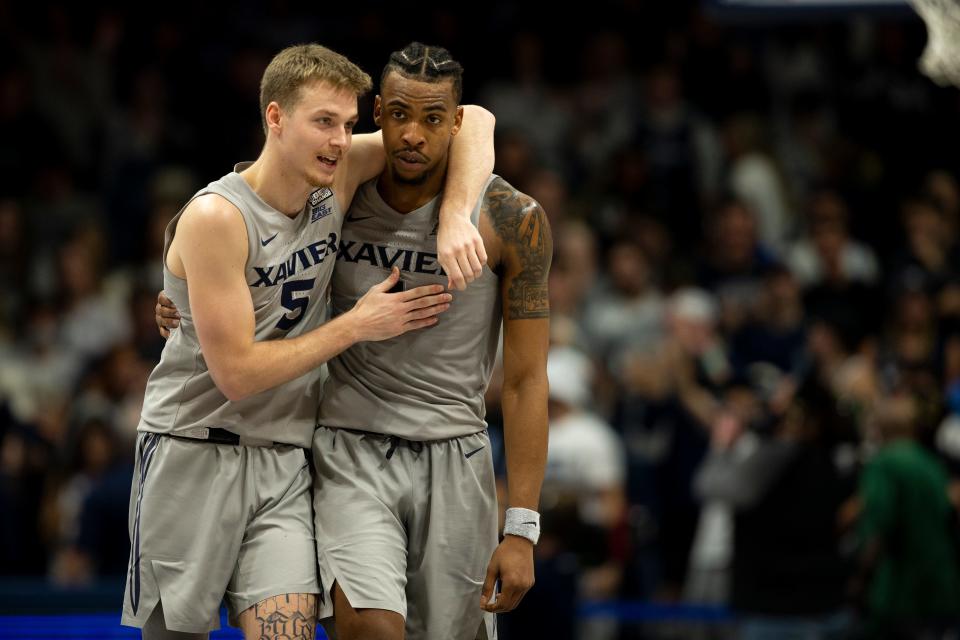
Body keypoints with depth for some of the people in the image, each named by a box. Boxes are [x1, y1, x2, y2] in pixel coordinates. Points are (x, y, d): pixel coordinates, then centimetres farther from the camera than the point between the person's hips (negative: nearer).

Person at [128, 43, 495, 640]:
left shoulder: (337, 176, -1)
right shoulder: (216, 217, -18)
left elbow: (470, 121, 2)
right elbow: (236, 373, -19)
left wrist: (455, 216, -16)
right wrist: (357, 325, -13)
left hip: (284, 462, 4)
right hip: (195, 452, -4)